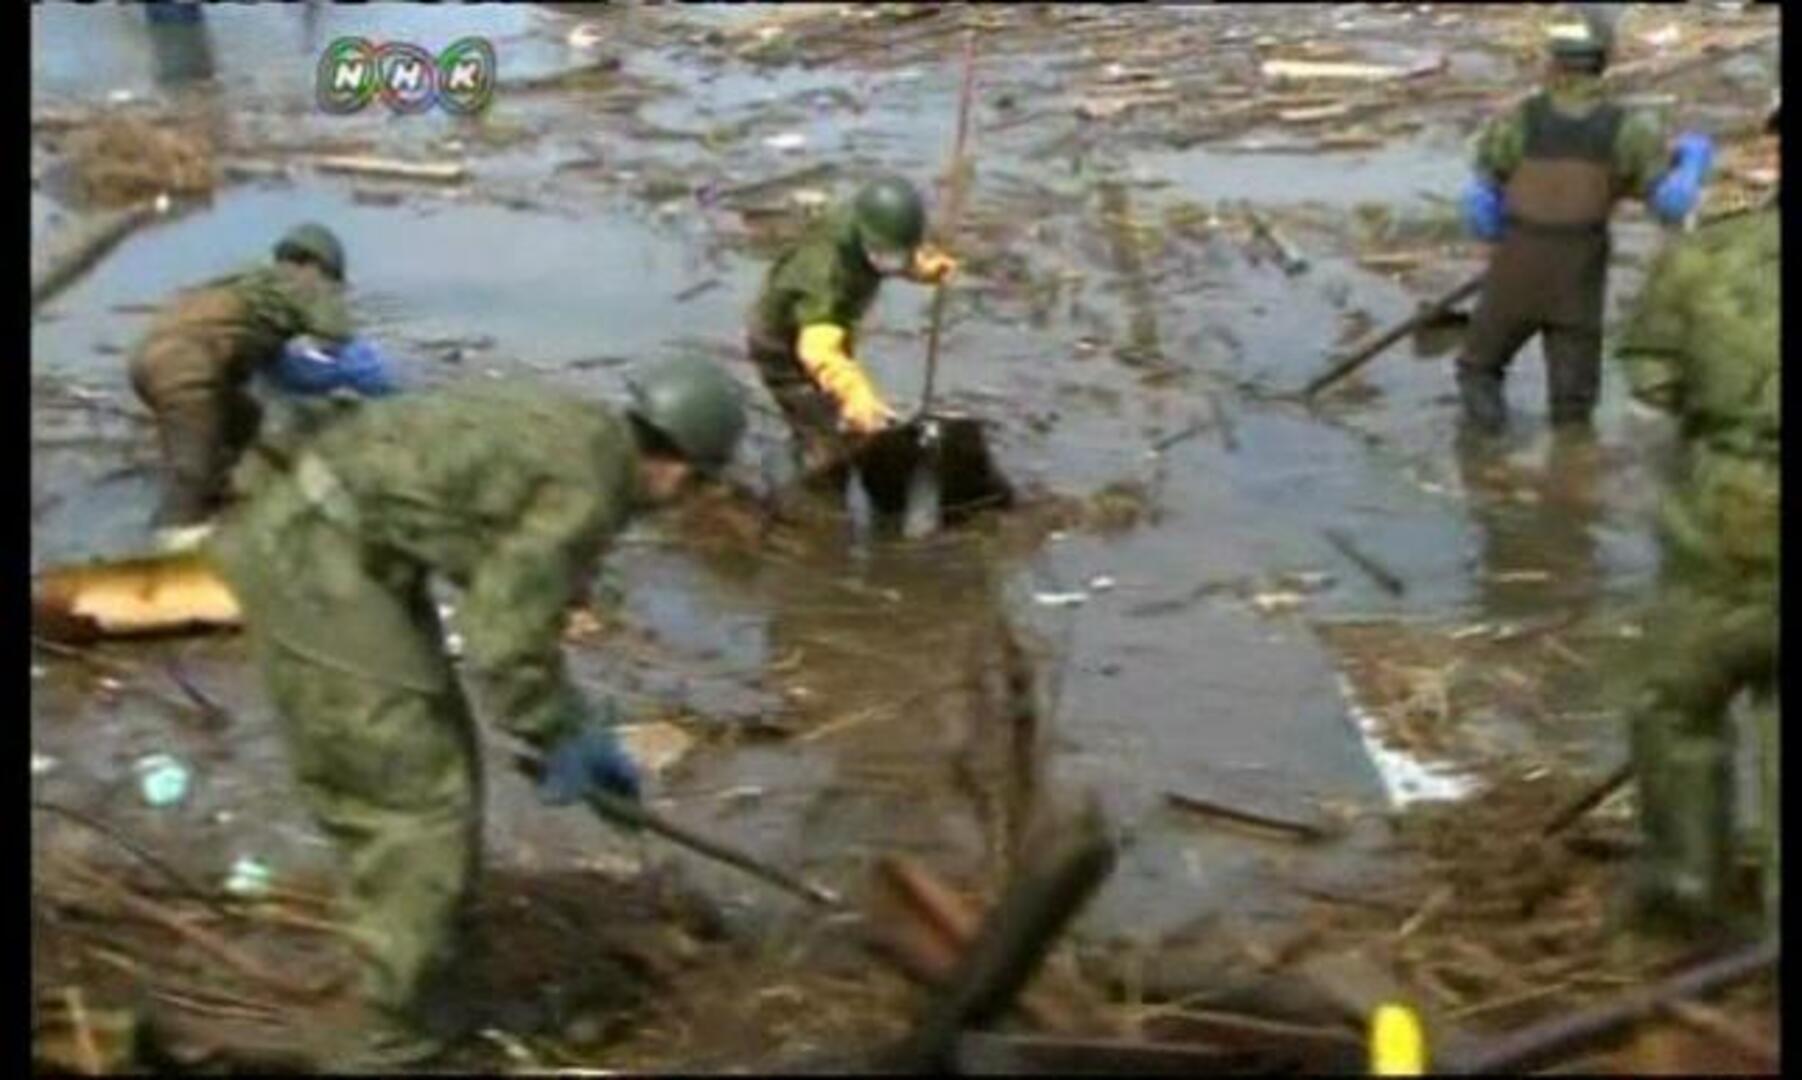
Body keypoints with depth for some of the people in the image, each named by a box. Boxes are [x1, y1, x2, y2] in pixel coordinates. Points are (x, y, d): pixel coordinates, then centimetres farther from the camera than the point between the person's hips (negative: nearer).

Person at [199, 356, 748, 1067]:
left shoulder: (573, 434, 15)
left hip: (309, 536, 10)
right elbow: (502, 645, -17)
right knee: (426, 797, -3)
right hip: (319, 561, -10)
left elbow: (512, 607, 24)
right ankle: (384, 1036, 7)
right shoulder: (586, 490, -15)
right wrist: (562, 742, 0)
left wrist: (582, 727, 27)